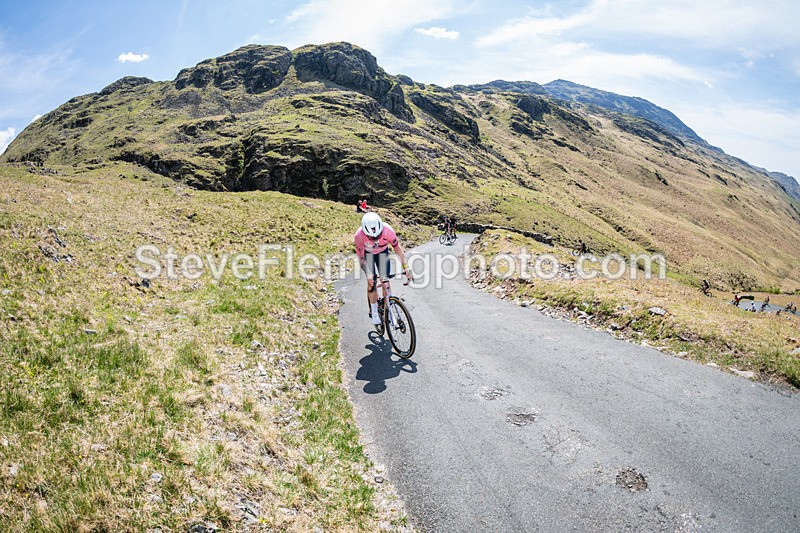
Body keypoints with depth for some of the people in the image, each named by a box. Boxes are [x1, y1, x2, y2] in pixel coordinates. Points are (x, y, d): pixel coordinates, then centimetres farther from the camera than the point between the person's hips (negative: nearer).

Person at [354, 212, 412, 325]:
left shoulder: (388, 231, -36)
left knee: (385, 280, -7)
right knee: (371, 281, -12)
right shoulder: (359, 236, -36)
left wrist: (406, 268, -23)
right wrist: (369, 276, -31)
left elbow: (397, 249, -21)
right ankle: (374, 311, 4)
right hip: (367, 254, -1)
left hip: (382, 252, 1)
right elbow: (361, 257, -24)